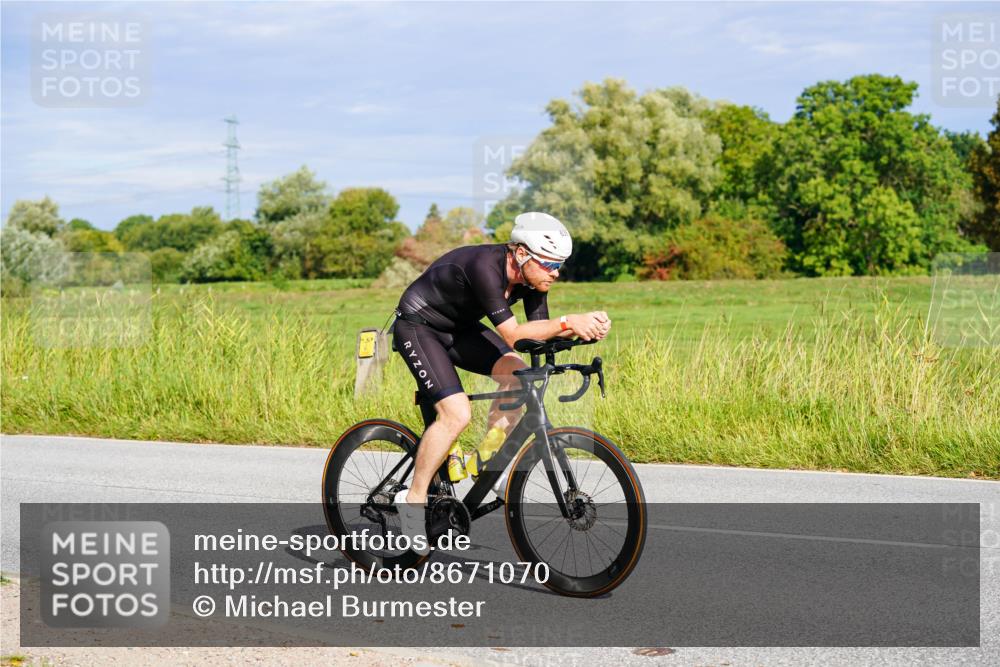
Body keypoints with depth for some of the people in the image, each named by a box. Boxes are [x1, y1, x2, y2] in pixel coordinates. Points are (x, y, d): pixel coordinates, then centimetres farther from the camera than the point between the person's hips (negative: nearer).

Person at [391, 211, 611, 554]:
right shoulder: (485, 267, -34)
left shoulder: (532, 275, -11)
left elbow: (540, 330, -11)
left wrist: (586, 328, -28)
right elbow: (512, 334, -38)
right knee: (457, 413, -21)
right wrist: (568, 322, -44)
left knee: (517, 373, -12)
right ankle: (413, 500, -6)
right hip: (417, 327, -8)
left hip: (459, 326, 8)